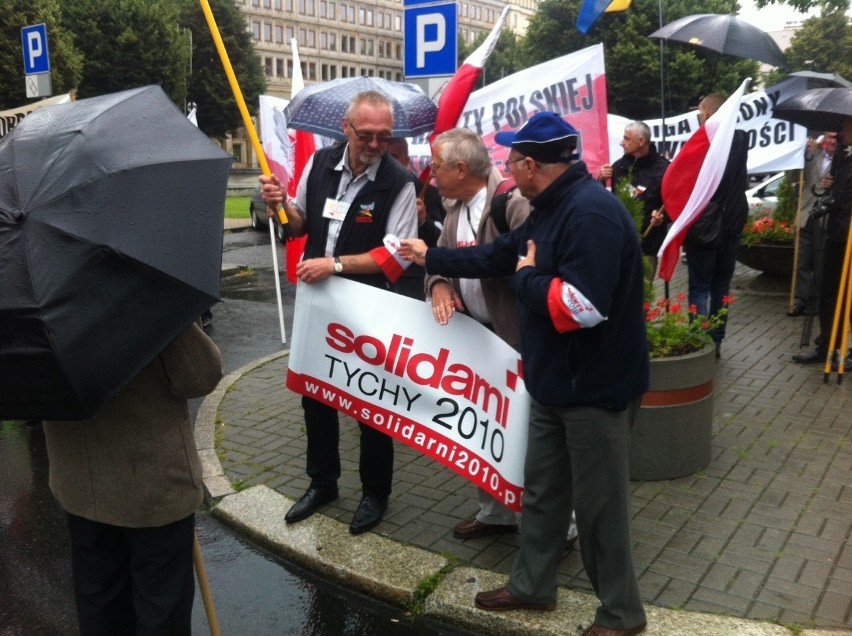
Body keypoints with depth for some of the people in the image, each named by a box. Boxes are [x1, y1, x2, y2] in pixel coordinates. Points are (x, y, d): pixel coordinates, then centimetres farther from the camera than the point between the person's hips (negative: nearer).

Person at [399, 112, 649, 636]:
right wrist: (430, 258, 23)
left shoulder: (592, 213, -25)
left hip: (597, 386, -10)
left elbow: (581, 306, -34)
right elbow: (496, 256, 19)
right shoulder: (553, 208, 9)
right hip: (556, 382, 10)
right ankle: (532, 586, 38)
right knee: (541, 490, 20)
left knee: (599, 504, 5)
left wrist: (527, 277, -17)